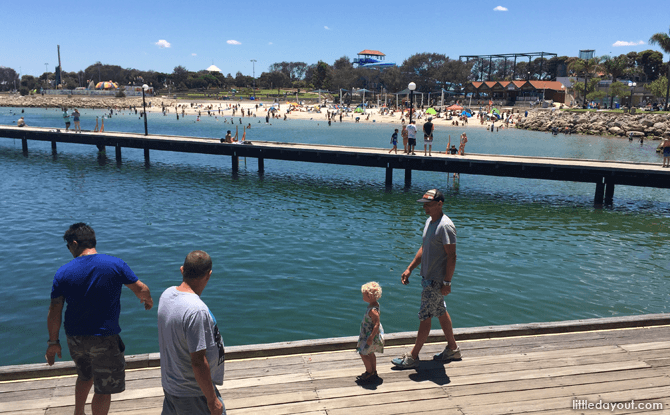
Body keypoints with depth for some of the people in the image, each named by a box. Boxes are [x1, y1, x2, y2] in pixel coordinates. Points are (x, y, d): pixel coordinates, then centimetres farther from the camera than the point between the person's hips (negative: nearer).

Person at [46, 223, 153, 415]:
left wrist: (53, 342, 9)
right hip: (104, 339, -4)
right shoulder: (115, 264, -12)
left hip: (75, 338, 4)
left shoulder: (63, 273, -7)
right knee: (104, 389, 9)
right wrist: (148, 300, 20)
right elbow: (141, 289, -4)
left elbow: (54, 312, -3)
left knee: (85, 377, 30)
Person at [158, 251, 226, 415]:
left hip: (170, 383, 8)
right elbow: (198, 362, -27)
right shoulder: (196, 311, -30)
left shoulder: (167, 294, -3)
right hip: (193, 394, -8)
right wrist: (212, 399, -17)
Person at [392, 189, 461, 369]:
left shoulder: (445, 226, -21)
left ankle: (413, 357, 9)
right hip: (427, 278, 10)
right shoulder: (430, 221, 9)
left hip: (436, 281, -9)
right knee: (441, 312, 19)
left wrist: (447, 282, -21)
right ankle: (453, 349, 34)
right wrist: (409, 269, 14)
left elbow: (452, 256, -21)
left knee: (425, 317, -1)